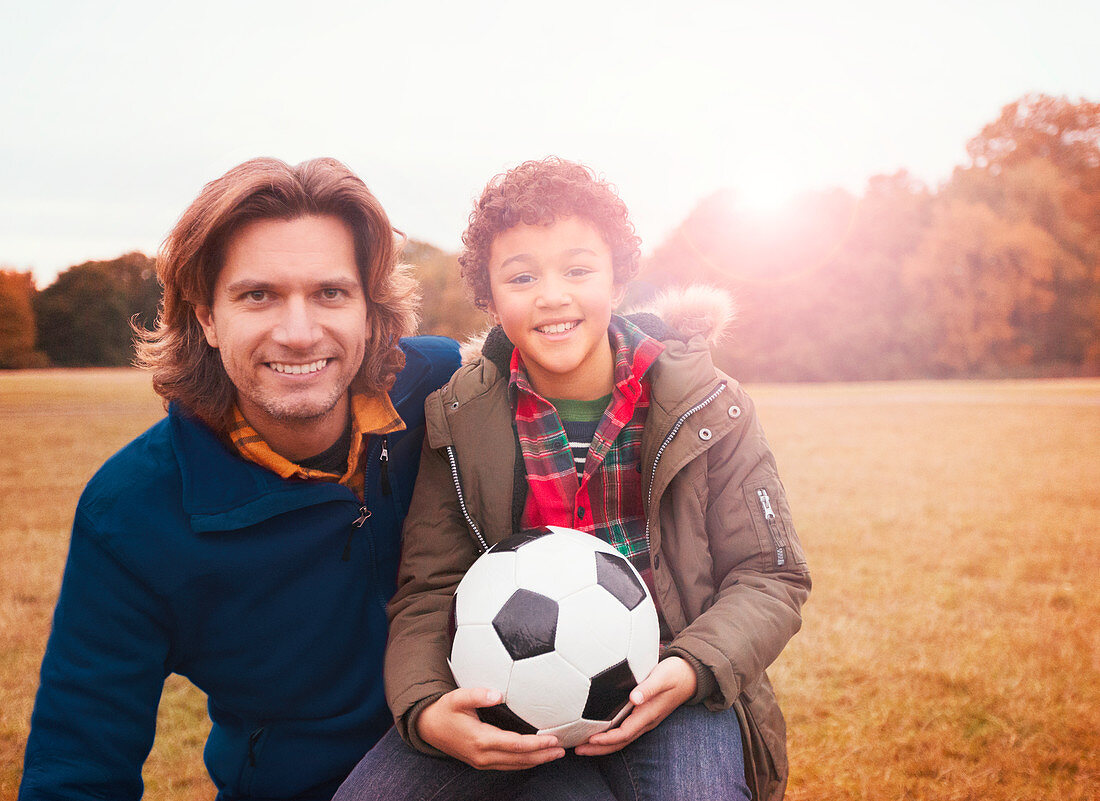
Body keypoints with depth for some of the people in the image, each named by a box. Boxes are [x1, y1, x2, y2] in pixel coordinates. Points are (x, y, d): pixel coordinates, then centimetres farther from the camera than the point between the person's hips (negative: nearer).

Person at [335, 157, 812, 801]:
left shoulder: (709, 408, -4)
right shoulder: (461, 422, -1)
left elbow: (770, 578, -2)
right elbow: (429, 591, -3)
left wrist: (694, 669, -21)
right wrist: (425, 710, -24)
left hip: (666, 695, -2)